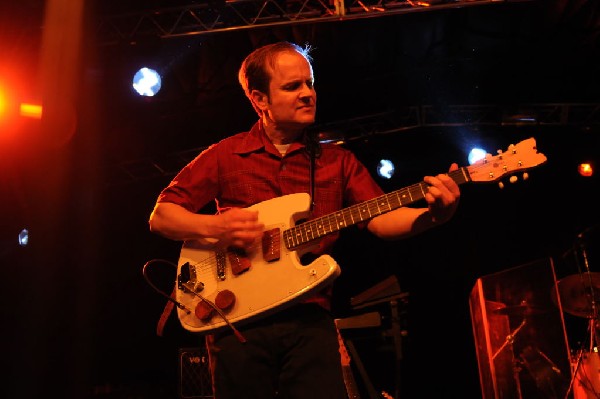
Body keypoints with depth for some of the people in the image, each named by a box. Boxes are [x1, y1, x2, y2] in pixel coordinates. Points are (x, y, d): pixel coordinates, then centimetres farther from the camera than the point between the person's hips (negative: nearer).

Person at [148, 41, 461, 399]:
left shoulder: (338, 161, 11)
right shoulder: (225, 155, 6)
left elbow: (381, 219, -1)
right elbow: (161, 216, 6)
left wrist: (433, 215, -21)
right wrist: (214, 227, -13)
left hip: (310, 318, 1)